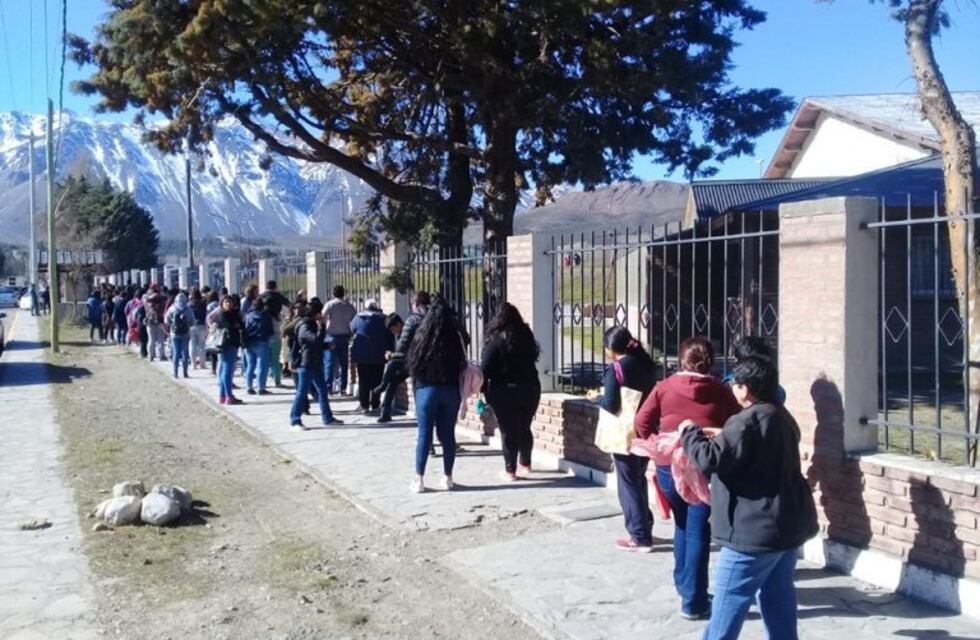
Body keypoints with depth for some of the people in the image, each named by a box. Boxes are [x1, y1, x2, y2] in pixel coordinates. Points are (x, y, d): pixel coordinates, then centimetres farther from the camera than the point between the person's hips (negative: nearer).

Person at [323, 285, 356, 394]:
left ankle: (328, 387, -7)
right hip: (345, 336, 3)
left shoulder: (330, 305, -6)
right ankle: (343, 388, 9)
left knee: (329, 363, -1)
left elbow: (322, 319, -12)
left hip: (331, 336, -3)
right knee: (343, 363, 9)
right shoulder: (349, 306, 5)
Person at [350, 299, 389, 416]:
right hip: (378, 356, -1)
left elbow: (351, 333, 8)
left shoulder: (357, 318, 5)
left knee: (363, 381, 7)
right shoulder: (383, 319, 1)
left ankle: (365, 407, 5)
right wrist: (389, 351, 7)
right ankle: (375, 407, 1)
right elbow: (390, 337, 1)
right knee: (376, 381, 4)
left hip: (360, 355, 1)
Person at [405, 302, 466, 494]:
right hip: (451, 390, 1)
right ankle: (448, 477, 15)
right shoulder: (455, 338, -6)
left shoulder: (421, 337, -6)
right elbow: (462, 366, -4)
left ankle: (419, 479, 5)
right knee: (448, 434, 9)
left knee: (424, 434, 4)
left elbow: (411, 365, -1)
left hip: (426, 390, -1)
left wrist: (416, 387, 10)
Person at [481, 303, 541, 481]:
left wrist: (483, 388, -4)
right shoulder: (526, 336, 3)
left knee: (508, 430, 3)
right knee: (524, 427, 19)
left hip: (505, 391, -5)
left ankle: (510, 470, 6)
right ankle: (525, 463, 32)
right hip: (530, 388, 5)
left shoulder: (496, 340, -12)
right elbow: (533, 357, 10)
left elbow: (486, 368, -12)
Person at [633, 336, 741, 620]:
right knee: (698, 531, 4)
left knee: (683, 524, 23)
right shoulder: (721, 391, 0)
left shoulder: (664, 387, 3)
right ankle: (693, 602, 5)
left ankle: (684, 584, 35)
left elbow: (642, 422, 3)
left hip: (669, 464, 2)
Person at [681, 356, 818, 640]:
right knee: (778, 594, 17)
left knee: (729, 598, 1)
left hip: (757, 528, -9)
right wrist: (721, 436, 20)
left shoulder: (748, 421, -20)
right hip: (787, 523, 10)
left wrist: (690, 432, -6)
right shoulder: (782, 417, 12)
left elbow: (710, 459, -23)